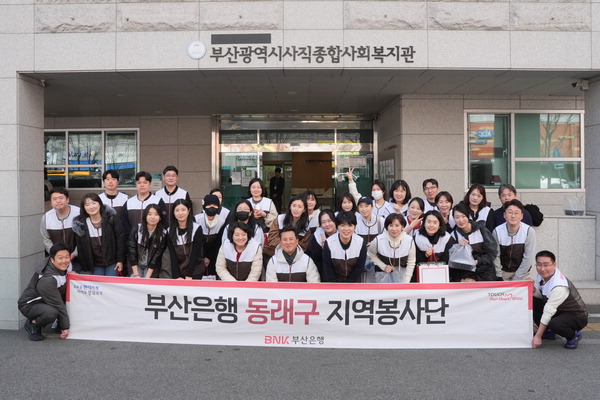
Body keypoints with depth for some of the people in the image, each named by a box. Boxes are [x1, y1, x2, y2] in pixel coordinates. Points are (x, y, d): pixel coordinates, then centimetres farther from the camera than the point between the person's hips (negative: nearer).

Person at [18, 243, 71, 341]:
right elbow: (57, 304, -27)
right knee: (51, 312, -38)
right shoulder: (47, 279, -33)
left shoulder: (61, 267, -9)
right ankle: (33, 324, -6)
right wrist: (65, 327, -20)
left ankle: (59, 324, 7)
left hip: (44, 301, 9)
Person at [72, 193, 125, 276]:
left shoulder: (112, 219, -6)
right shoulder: (80, 224, -1)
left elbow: (120, 239, -5)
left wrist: (120, 260, -8)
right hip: (95, 265, 2)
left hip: (112, 263, -2)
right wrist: (85, 268, 4)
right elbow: (80, 248, 4)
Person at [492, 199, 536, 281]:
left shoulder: (529, 231, -14)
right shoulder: (497, 231, -12)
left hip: (521, 272, 0)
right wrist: (499, 277, -10)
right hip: (503, 272, 1)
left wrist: (516, 278, -12)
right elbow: (495, 256, -7)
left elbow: (528, 258, -12)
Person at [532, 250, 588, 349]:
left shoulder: (559, 286, -32)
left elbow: (548, 312, -29)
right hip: (559, 311, 9)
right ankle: (548, 332, 12)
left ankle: (574, 335, -2)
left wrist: (538, 336, -25)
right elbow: (539, 294, 3)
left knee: (554, 324, -37)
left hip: (577, 316, -9)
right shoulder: (543, 274, -9)